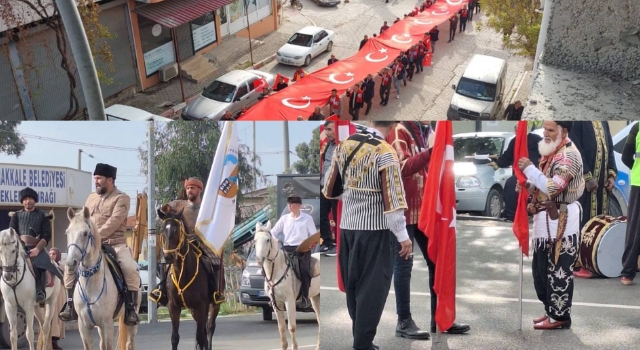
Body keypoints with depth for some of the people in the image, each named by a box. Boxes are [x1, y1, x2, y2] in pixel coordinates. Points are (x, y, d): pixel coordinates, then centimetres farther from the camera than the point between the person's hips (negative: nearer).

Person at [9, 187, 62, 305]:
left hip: (37, 248, -3)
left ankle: (40, 292, -30)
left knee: (41, 264, -33)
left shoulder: (43, 216, 8)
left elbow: (47, 236, -1)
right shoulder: (17, 215, 15)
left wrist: (37, 249, -17)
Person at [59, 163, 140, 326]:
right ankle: (70, 306, 5)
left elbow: (114, 221, -17)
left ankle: (131, 309, -18)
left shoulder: (122, 198, -5)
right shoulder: (91, 198, 15)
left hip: (115, 244, -6)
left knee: (131, 269, -28)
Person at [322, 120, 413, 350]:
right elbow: (392, 199, -17)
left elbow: (330, 189, 10)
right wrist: (403, 236, -10)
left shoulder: (344, 145, 3)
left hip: (347, 226, 6)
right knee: (372, 288, 3)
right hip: (375, 230, -6)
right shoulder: (384, 152, -15)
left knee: (353, 285, 17)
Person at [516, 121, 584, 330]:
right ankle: (551, 310, 27)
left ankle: (559, 317, 9)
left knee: (558, 271, -2)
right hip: (546, 218, 10)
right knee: (541, 269, 15)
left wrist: (529, 168, -20)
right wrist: (527, 185, 1)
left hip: (561, 220, -10)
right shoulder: (551, 151, 13)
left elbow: (553, 187, -27)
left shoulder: (569, 155, -17)